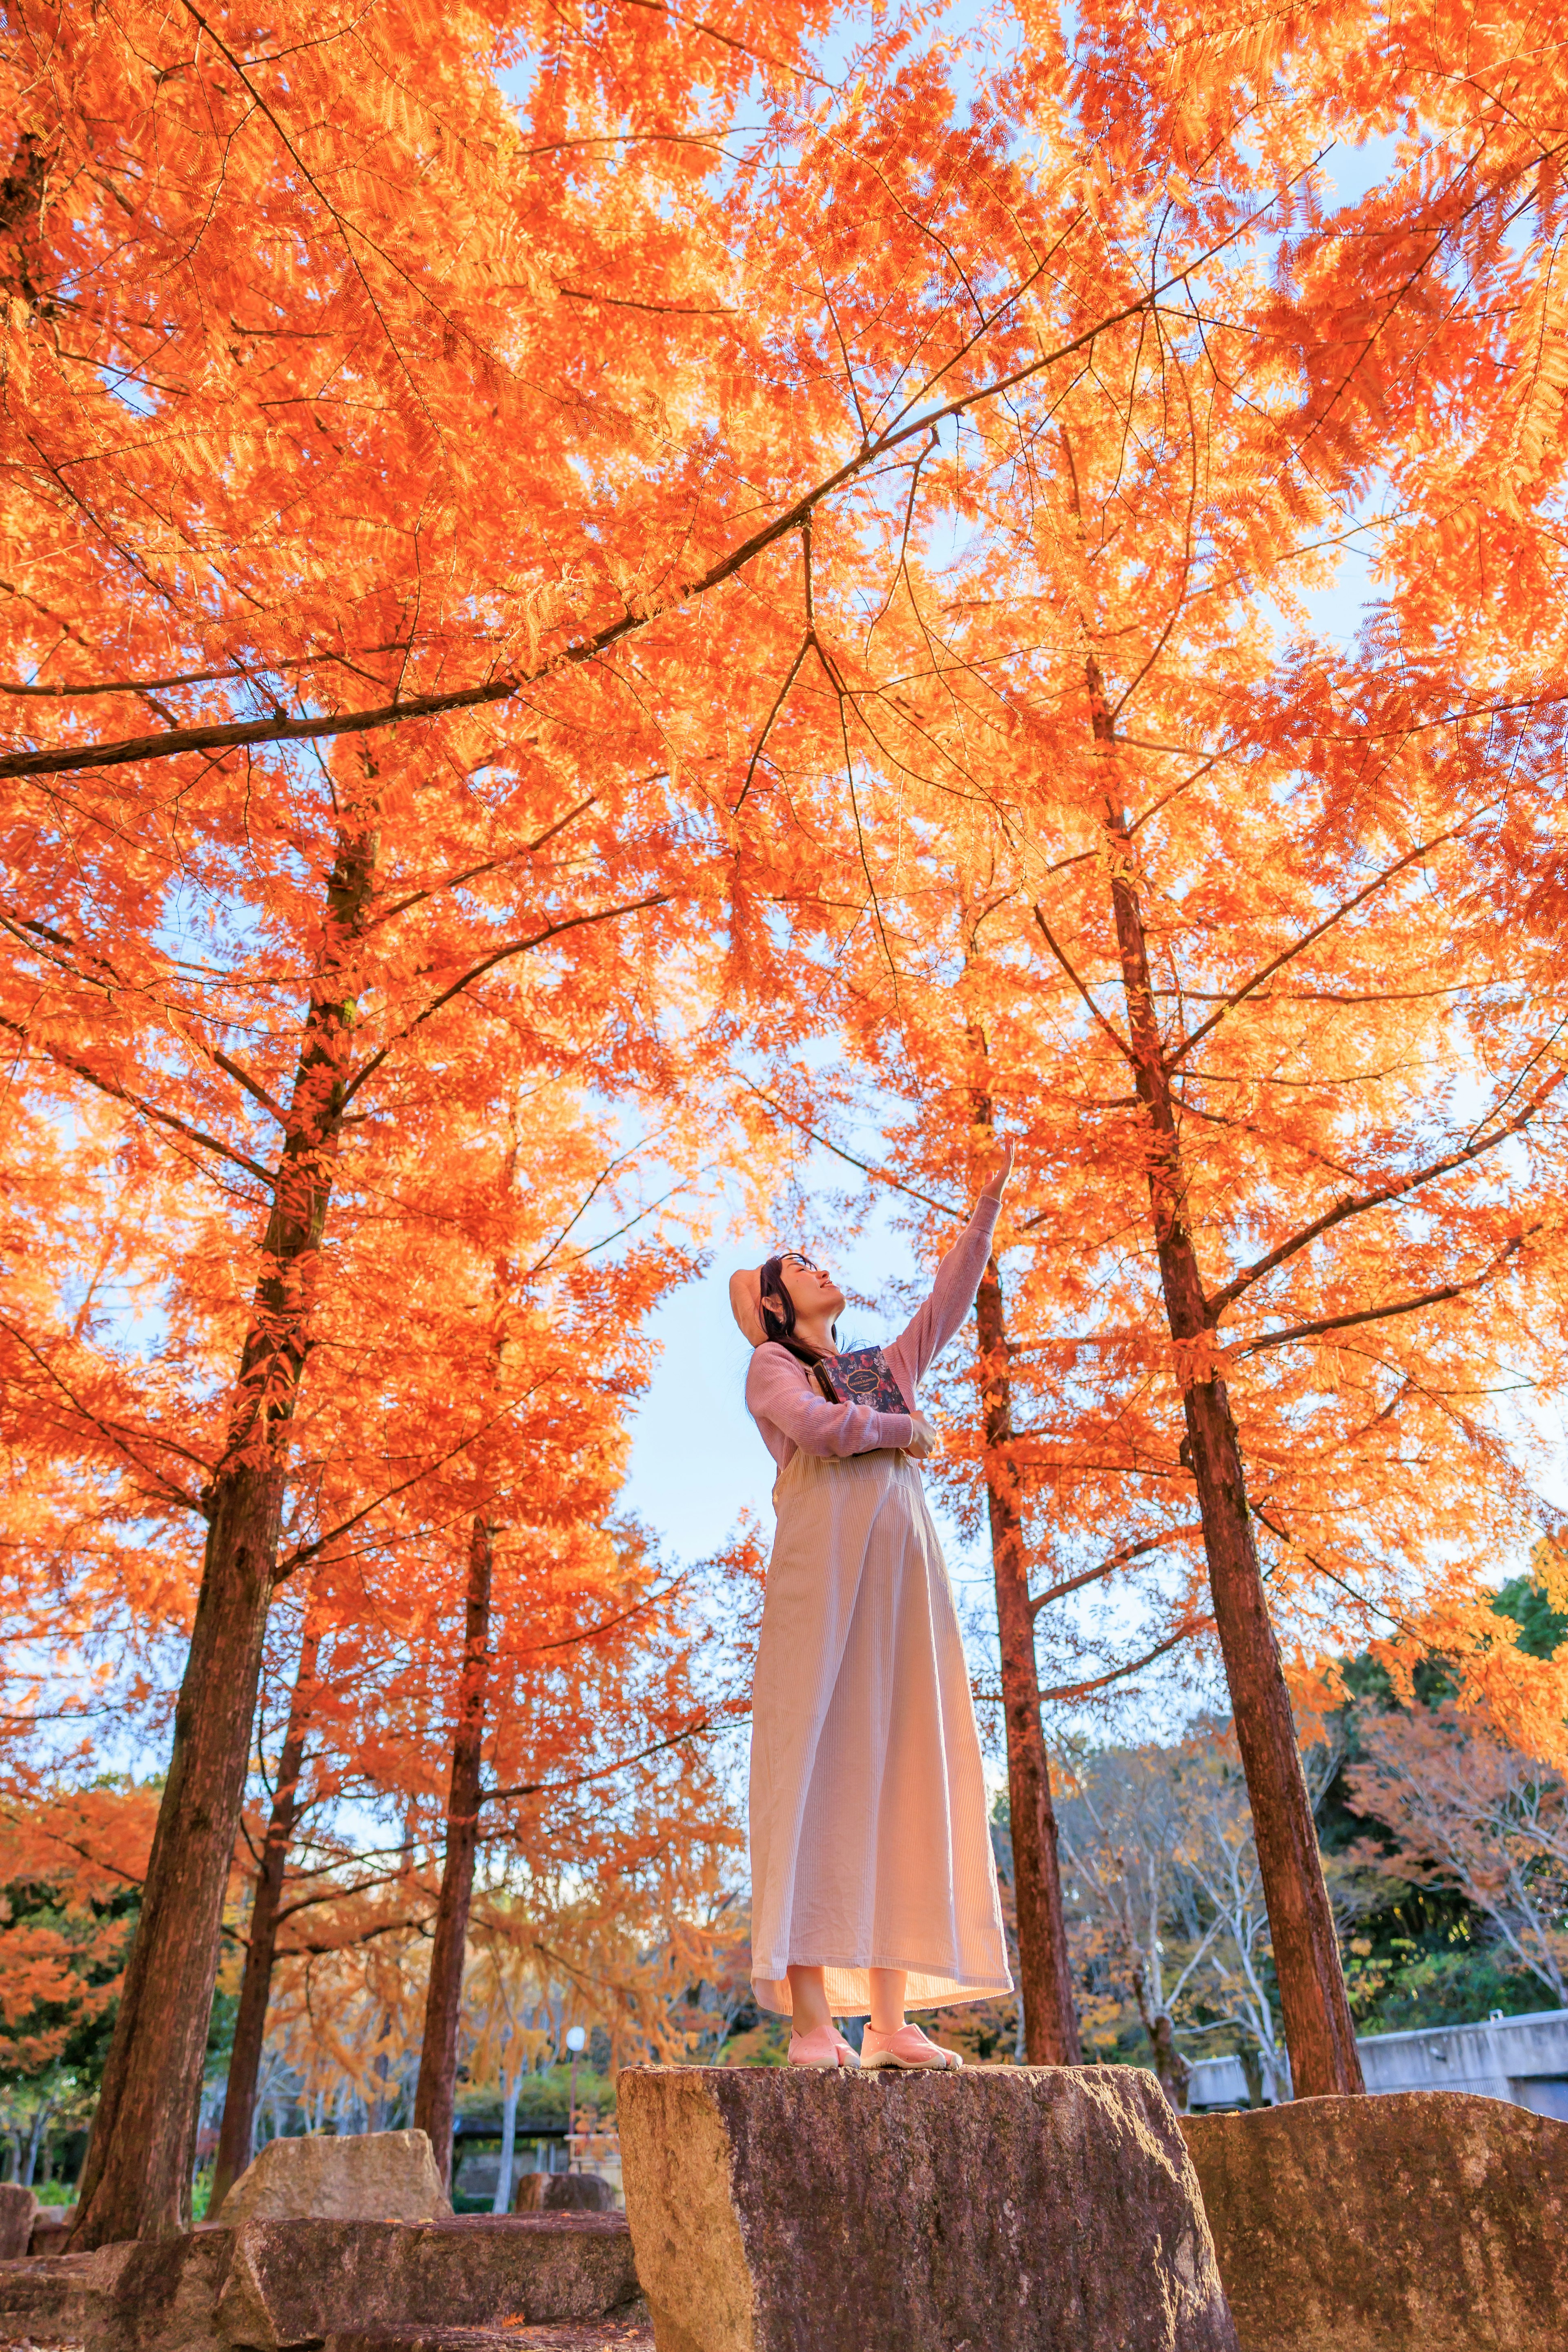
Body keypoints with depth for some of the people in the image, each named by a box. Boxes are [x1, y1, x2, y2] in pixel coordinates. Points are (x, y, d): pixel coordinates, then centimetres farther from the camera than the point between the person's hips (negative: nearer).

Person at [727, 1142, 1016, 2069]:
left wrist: (989, 1203, 25)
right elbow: (817, 1428, -9)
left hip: (906, 1583, 6)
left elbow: (953, 1297, 27)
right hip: (824, 1571, -6)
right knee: (820, 1769, -11)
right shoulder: (772, 1365, 11)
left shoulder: (890, 1368, 29)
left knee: (901, 1781, -1)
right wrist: (906, 1429, 5)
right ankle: (812, 2021, -11)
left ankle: (892, 2020, -2)